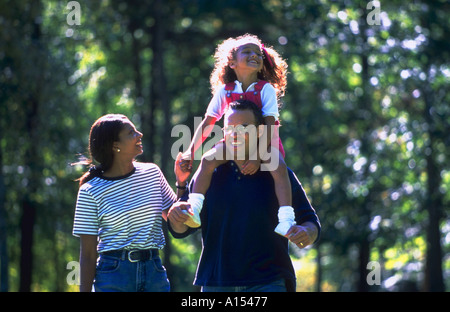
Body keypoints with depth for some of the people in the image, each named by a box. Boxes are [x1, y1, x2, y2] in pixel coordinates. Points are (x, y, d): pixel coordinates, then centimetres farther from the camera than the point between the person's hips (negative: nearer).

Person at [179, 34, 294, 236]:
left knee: (278, 167, -33)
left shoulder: (266, 89, -10)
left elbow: (270, 125, -17)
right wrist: (190, 151, -8)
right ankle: (193, 210, -26)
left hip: (264, 142, -3)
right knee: (208, 159, -25)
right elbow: (207, 123, 2)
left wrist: (258, 156, -28)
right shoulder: (225, 91, -2)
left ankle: (286, 220, -39)